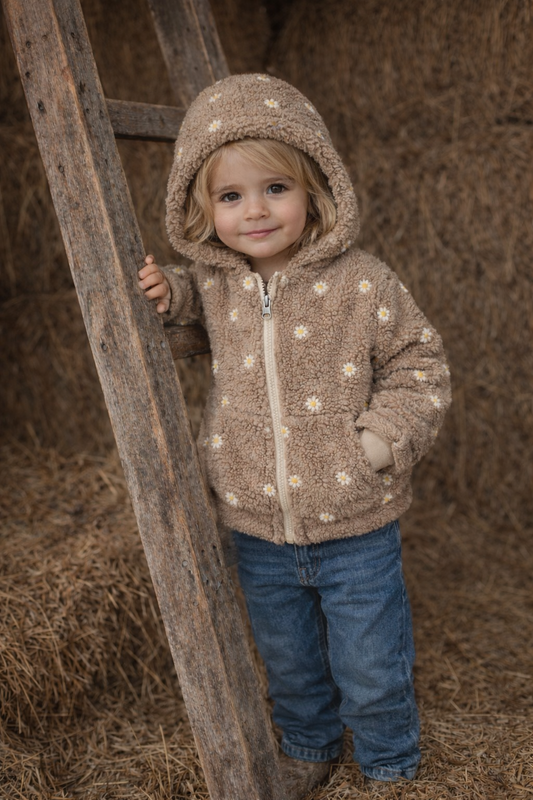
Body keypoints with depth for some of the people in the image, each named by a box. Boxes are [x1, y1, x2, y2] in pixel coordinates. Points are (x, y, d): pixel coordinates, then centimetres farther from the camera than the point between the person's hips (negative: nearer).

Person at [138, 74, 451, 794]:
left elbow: (419, 361, -5)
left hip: (355, 530, -3)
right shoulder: (215, 284, -4)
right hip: (257, 530, 4)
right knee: (288, 662, 24)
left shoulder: (360, 284, -16)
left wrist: (384, 437, -19)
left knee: (371, 671, 13)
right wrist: (168, 291, -2)